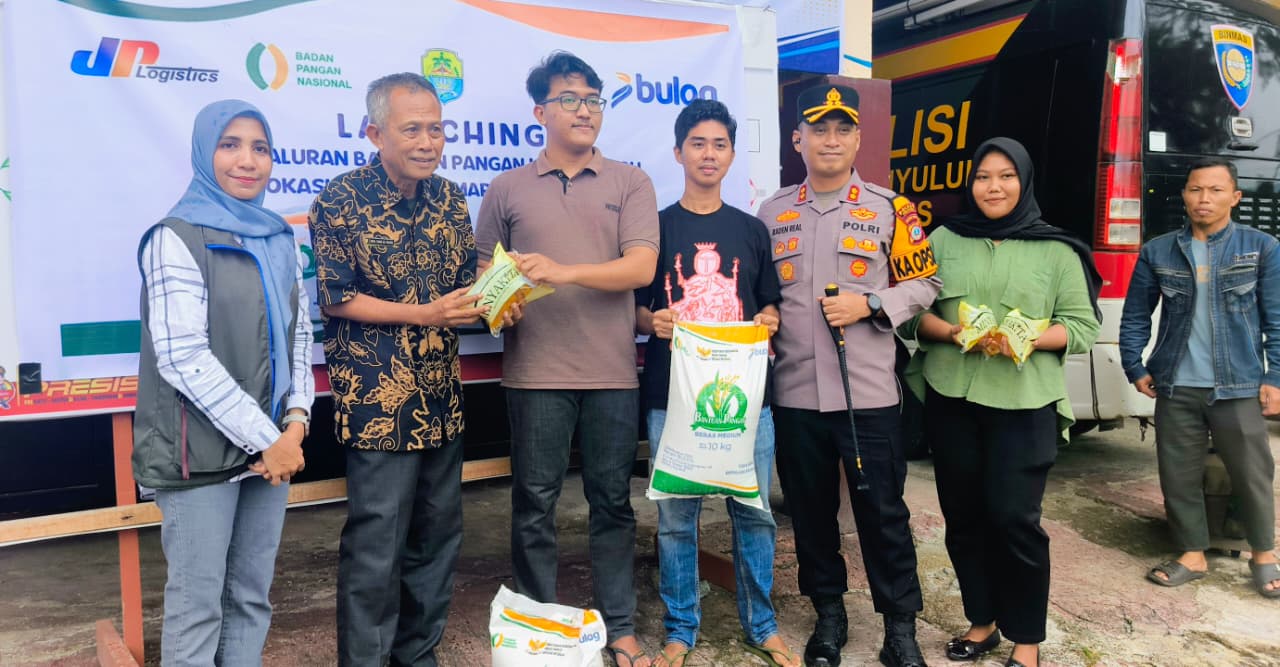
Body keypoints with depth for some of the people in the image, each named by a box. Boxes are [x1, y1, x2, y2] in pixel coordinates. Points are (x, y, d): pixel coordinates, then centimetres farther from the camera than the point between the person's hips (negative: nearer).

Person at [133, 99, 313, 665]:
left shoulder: (279, 238, 11)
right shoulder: (177, 238, -8)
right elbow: (183, 358, -16)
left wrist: (295, 420, -3)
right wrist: (264, 439, -15)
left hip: (273, 444, 6)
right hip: (201, 451, -6)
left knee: (252, 596, 13)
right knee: (198, 603, 3)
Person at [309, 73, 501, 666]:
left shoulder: (449, 199, 7)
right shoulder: (341, 203, -9)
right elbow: (336, 300, -10)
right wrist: (424, 315, -18)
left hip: (442, 397, 6)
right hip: (378, 400, -6)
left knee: (438, 536, 14)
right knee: (376, 546, 1)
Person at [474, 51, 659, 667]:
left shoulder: (628, 183, 6)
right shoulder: (508, 189, 9)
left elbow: (641, 267, -6)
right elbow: (484, 272, 12)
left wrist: (565, 271, -18)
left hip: (612, 372, 0)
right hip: (535, 371, 0)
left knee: (612, 501, 9)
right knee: (534, 504, 8)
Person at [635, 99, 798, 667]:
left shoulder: (752, 230, 12)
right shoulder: (656, 226, 6)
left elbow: (770, 305, 15)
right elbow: (634, 308, 7)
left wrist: (767, 321, -6)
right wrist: (653, 321, -14)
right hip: (672, 392, -2)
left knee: (754, 512, 6)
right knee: (676, 517, 2)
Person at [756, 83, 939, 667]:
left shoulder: (889, 210, 1)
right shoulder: (771, 214, 8)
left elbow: (923, 283, 4)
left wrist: (870, 304, -12)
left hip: (868, 392, -2)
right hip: (794, 392, 3)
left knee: (882, 510, 4)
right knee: (809, 509, 12)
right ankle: (829, 615, 30)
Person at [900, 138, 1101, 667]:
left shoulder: (1057, 251, 4)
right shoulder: (943, 240, 8)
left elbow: (1083, 326, 1)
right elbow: (912, 311, 4)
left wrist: (1027, 339, -16)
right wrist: (954, 332, -14)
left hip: (1024, 404, -2)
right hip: (950, 400, 3)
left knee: (1013, 518, -5)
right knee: (962, 515, 8)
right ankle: (982, 621, 27)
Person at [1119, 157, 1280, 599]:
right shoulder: (1157, 252, 3)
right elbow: (1135, 317, 9)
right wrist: (1136, 370, 4)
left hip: (1239, 388, -1)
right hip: (1176, 389, 2)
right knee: (1178, 476, 8)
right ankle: (1192, 555, 25)